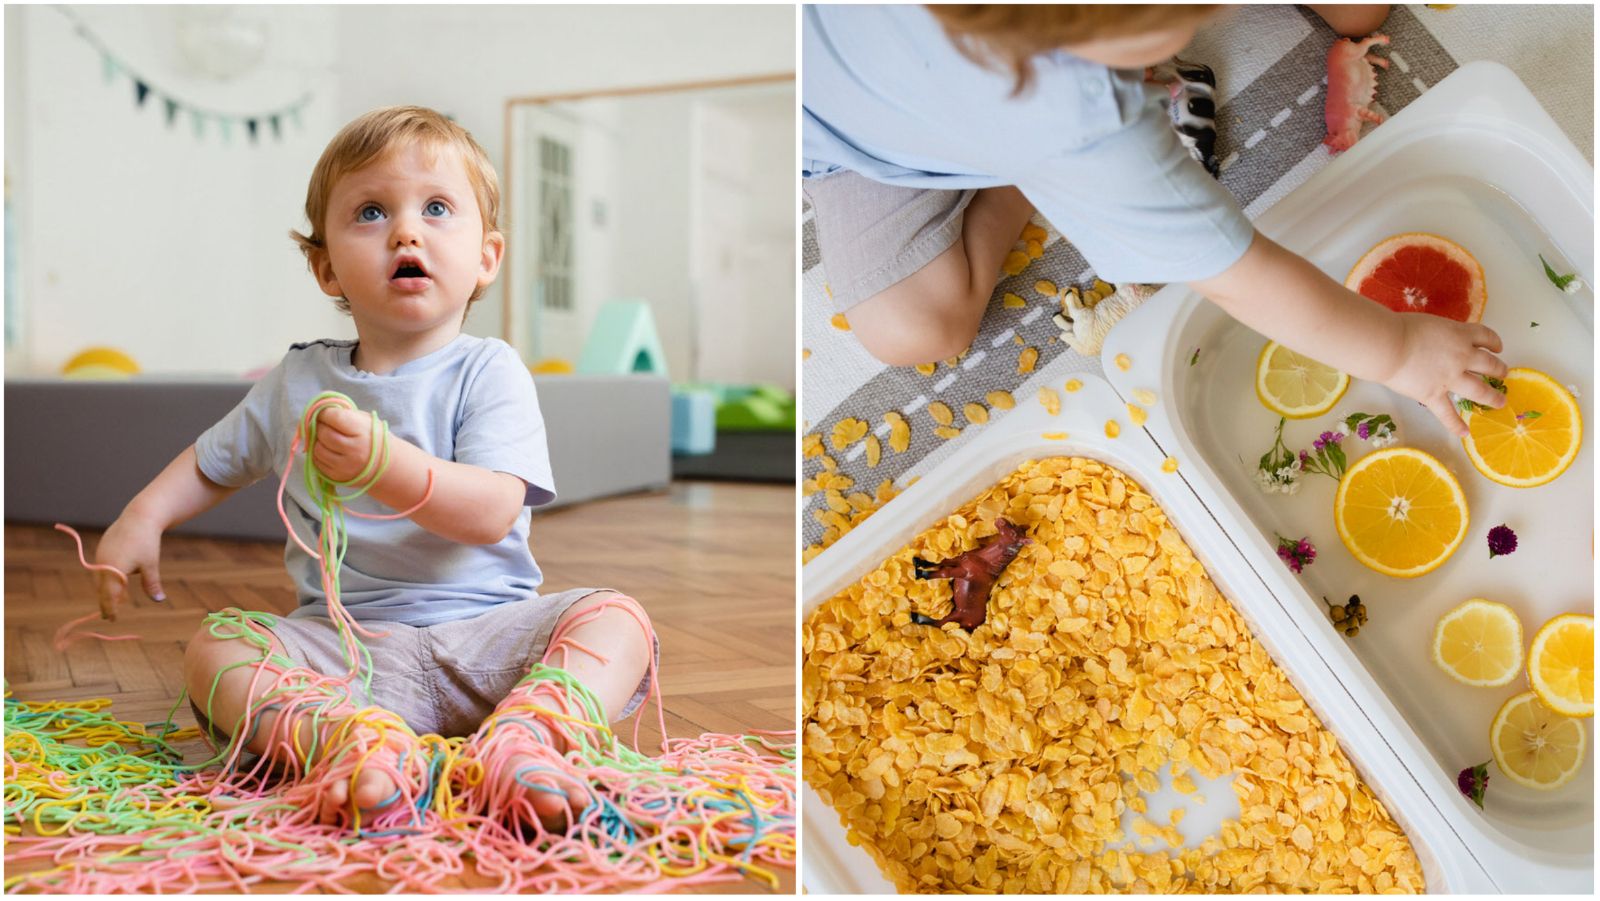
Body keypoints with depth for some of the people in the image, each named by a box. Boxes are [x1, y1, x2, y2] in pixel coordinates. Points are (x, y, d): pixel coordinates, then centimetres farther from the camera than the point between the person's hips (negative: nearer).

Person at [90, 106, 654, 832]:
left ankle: (524, 737, -49)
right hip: (343, 643, 3)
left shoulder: (490, 371, -3)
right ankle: (350, 735, -43)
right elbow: (214, 463, 28)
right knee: (212, 650, -20)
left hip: (481, 634, -2)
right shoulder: (297, 383, 9)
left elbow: (493, 512, -18)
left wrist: (386, 464, -32)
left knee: (615, 616, -25)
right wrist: (142, 519, 11)